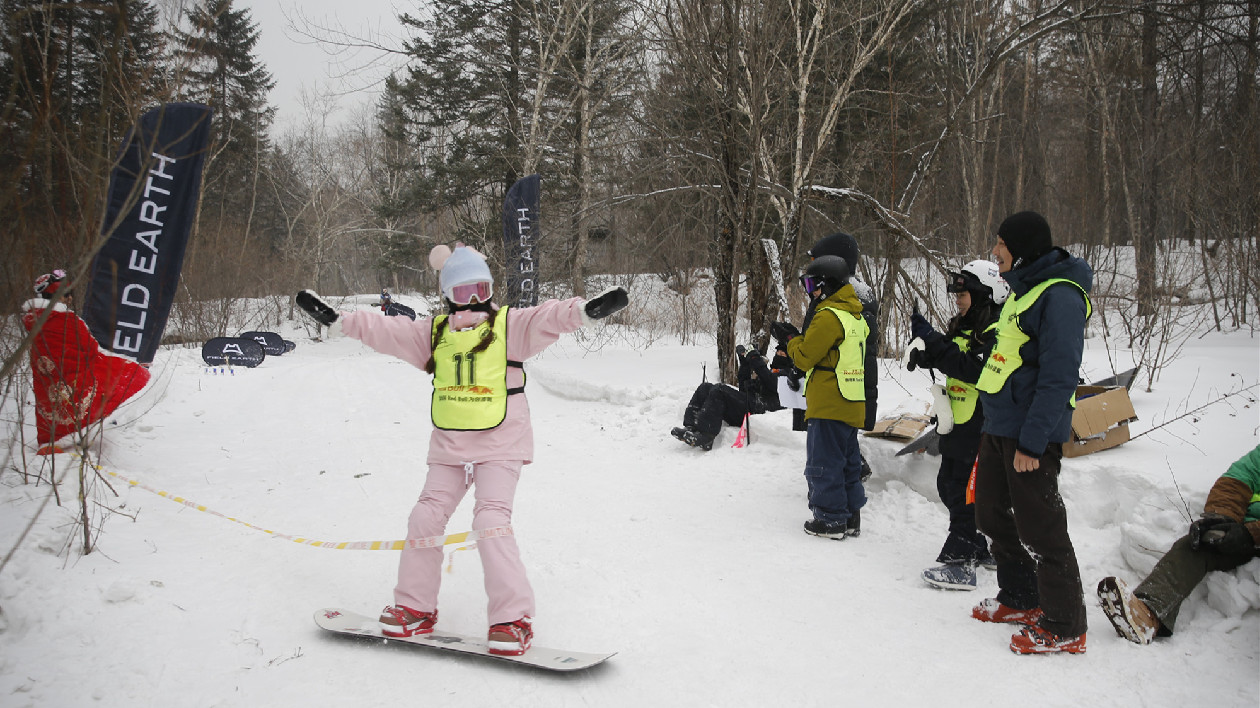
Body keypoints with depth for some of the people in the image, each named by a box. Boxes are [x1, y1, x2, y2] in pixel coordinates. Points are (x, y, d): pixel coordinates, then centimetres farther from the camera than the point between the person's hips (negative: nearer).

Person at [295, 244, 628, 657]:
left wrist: (586, 311, -36)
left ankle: (513, 619, -11)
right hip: (448, 448, 5)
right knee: (426, 519, 4)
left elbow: (548, 318, -18)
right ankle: (415, 607, 21)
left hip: (499, 445, -5)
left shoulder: (510, 326, -3)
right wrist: (337, 321, 7)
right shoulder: (434, 333, 10)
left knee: (491, 521, -17)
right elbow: (385, 330, 12)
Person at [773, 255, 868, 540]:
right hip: (852, 405, 9)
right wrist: (795, 339, 17)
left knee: (824, 462, -1)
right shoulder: (855, 316, 14)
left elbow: (805, 358, -13)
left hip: (828, 406, -9)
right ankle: (850, 517, 21)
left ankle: (830, 520, 3)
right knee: (848, 460, 14)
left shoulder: (828, 316, -16)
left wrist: (791, 339, 4)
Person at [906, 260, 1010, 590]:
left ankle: (960, 562, -3)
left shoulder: (997, 332, -14)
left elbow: (975, 370, -26)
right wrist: (924, 340, -6)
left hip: (980, 427, -10)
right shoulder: (963, 328, 16)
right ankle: (981, 548, 30)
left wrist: (935, 346, -25)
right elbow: (942, 358, 15)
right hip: (958, 424, 10)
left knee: (966, 494, -7)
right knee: (948, 486, 16)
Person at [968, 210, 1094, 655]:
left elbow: (1059, 377, -21)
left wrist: (1031, 441, -23)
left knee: (1039, 532, -3)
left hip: (1031, 436, -10)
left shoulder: (1059, 297, -17)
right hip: (998, 427, 10)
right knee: (993, 518, 17)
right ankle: (1021, 601, 33)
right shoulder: (1022, 291, 15)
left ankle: (1066, 628, 8)